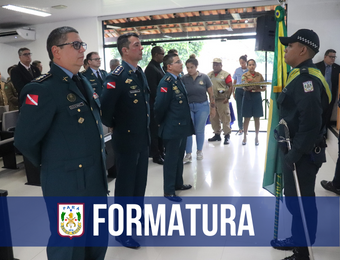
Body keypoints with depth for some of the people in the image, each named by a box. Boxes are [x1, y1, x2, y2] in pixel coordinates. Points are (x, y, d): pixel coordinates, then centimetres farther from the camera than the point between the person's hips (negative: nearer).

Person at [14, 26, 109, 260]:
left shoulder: (83, 82, 10)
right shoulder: (43, 89, -18)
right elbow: (24, 140, -17)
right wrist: (50, 163, -1)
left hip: (96, 179, 8)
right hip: (67, 184, -8)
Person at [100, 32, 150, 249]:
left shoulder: (140, 73, 8)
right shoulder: (117, 76, -19)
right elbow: (105, 107, -25)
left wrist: (146, 127, 13)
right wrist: (113, 127, -10)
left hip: (143, 138, 8)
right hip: (126, 140, -7)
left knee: (140, 182, 20)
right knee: (125, 186, 6)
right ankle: (121, 231, 24)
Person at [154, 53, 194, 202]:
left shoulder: (178, 80, 10)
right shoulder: (166, 82, -19)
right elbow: (160, 106, -21)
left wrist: (186, 123, 14)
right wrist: (161, 123, -7)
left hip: (182, 127, 9)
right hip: (172, 128, -9)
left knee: (179, 157, 19)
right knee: (171, 159, 2)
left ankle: (178, 183, 35)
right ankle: (168, 191, 15)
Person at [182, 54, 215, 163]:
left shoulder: (204, 77, -4)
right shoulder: (184, 78, -4)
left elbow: (211, 94, 1)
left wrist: (213, 107, 2)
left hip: (202, 106, 0)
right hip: (188, 107, 1)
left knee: (200, 130, 8)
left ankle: (199, 151, 27)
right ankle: (188, 154, 8)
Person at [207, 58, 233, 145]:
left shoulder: (226, 74, -3)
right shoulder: (209, 75, 12)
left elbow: (231, 86, -7)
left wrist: (227, 97, -14)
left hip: (222, 100, -6)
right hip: (212, 99, 6)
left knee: (225, 118, -5)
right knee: (214, 118, 12)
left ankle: (227, 136, 2)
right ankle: (217, 134, 24)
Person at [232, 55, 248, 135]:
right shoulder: (237, 70, 8)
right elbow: (234, 82, 13)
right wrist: (233, 92, 7)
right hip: (239, 90, 3)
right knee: (239, 109, 4)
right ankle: (240, 128, 11)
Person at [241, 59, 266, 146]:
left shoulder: (259, 75, 6)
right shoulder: (244, 75, 2)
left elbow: (264, 87, 6)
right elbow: (245, 87, -11)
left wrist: (258, 89, -15)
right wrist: (254, 87, -30)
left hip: (257, 97, 1)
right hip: (248, 97, -1)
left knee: (257, 118, 5)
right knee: (247, 118, 2)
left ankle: (256, 137, 15)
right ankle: (245, 137, 14)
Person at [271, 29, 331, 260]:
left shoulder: (307, 79, -21)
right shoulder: (300, 76, 12)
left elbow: (311, 124, -29)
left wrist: (294, 154, -22)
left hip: (302, 154, -10)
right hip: (295, 150, 10)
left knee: (301, 202, 2)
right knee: (294, 199, 21)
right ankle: (297, 240, 39)